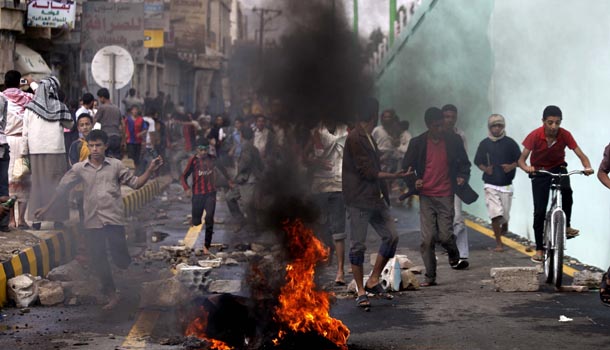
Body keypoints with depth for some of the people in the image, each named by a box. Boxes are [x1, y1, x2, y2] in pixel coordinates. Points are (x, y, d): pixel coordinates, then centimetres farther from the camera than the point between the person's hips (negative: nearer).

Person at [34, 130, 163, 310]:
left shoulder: (116, 165, 2)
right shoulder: (79, 168, 4)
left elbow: (135, 183, 3)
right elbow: (62, 187, 10)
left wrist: (150, 170, -11)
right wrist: (47, 208, 10)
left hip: (114, 220, -2)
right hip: (92, 222, 2)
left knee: (120, 256, -3)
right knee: (98, 260, 6)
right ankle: (112, 295, 19)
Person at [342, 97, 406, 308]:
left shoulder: (367, 137, 16)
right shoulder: (355, 138, -13)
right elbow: (367, 171, -16)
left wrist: (383, 193, 15)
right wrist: (393, 176, -12)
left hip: (375, 198, 9)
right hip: (359, 199, -9)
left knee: (391, 236, 4)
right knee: (358, 245, -2)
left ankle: (373, 281, 13)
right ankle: (361, 291, 4)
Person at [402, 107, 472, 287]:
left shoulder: (454, 140, 3)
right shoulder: (418, 143, 3)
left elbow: (464, 163, 15)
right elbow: (407, 167, 12)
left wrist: (462, 177, -4)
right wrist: (414, 181, -7)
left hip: (446, 196, -1)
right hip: (426, 196, 1)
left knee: (445, 235, -9)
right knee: (427, 239, -2)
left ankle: (454, 257, 25)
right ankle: (430, 277, 8)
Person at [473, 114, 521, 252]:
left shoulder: (510, 143, 1)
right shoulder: (484, 144, 4)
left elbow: (520, 159, 6)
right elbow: (478, 162, 11)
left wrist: (511, 166, -14)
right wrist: (485, 169, -9)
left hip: (506, 185, 1)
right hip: (490, 185, -1)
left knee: (505, 214, 7)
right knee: (495, 214, -11)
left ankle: (504, 226, 45)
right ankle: (499, 243, -1)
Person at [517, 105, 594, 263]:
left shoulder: (565, 135, -20)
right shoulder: (534, 136, -23)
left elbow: (581, 155, -21)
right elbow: (521, 159, -22)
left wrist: (588, 167, -42)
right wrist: (527, 168, -45)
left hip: (558, 168, 0)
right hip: (539, 172, 0)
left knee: (566, 190, -34)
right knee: (539, 211, -5)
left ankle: (566, 226, -17)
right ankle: (539, 249, 7)